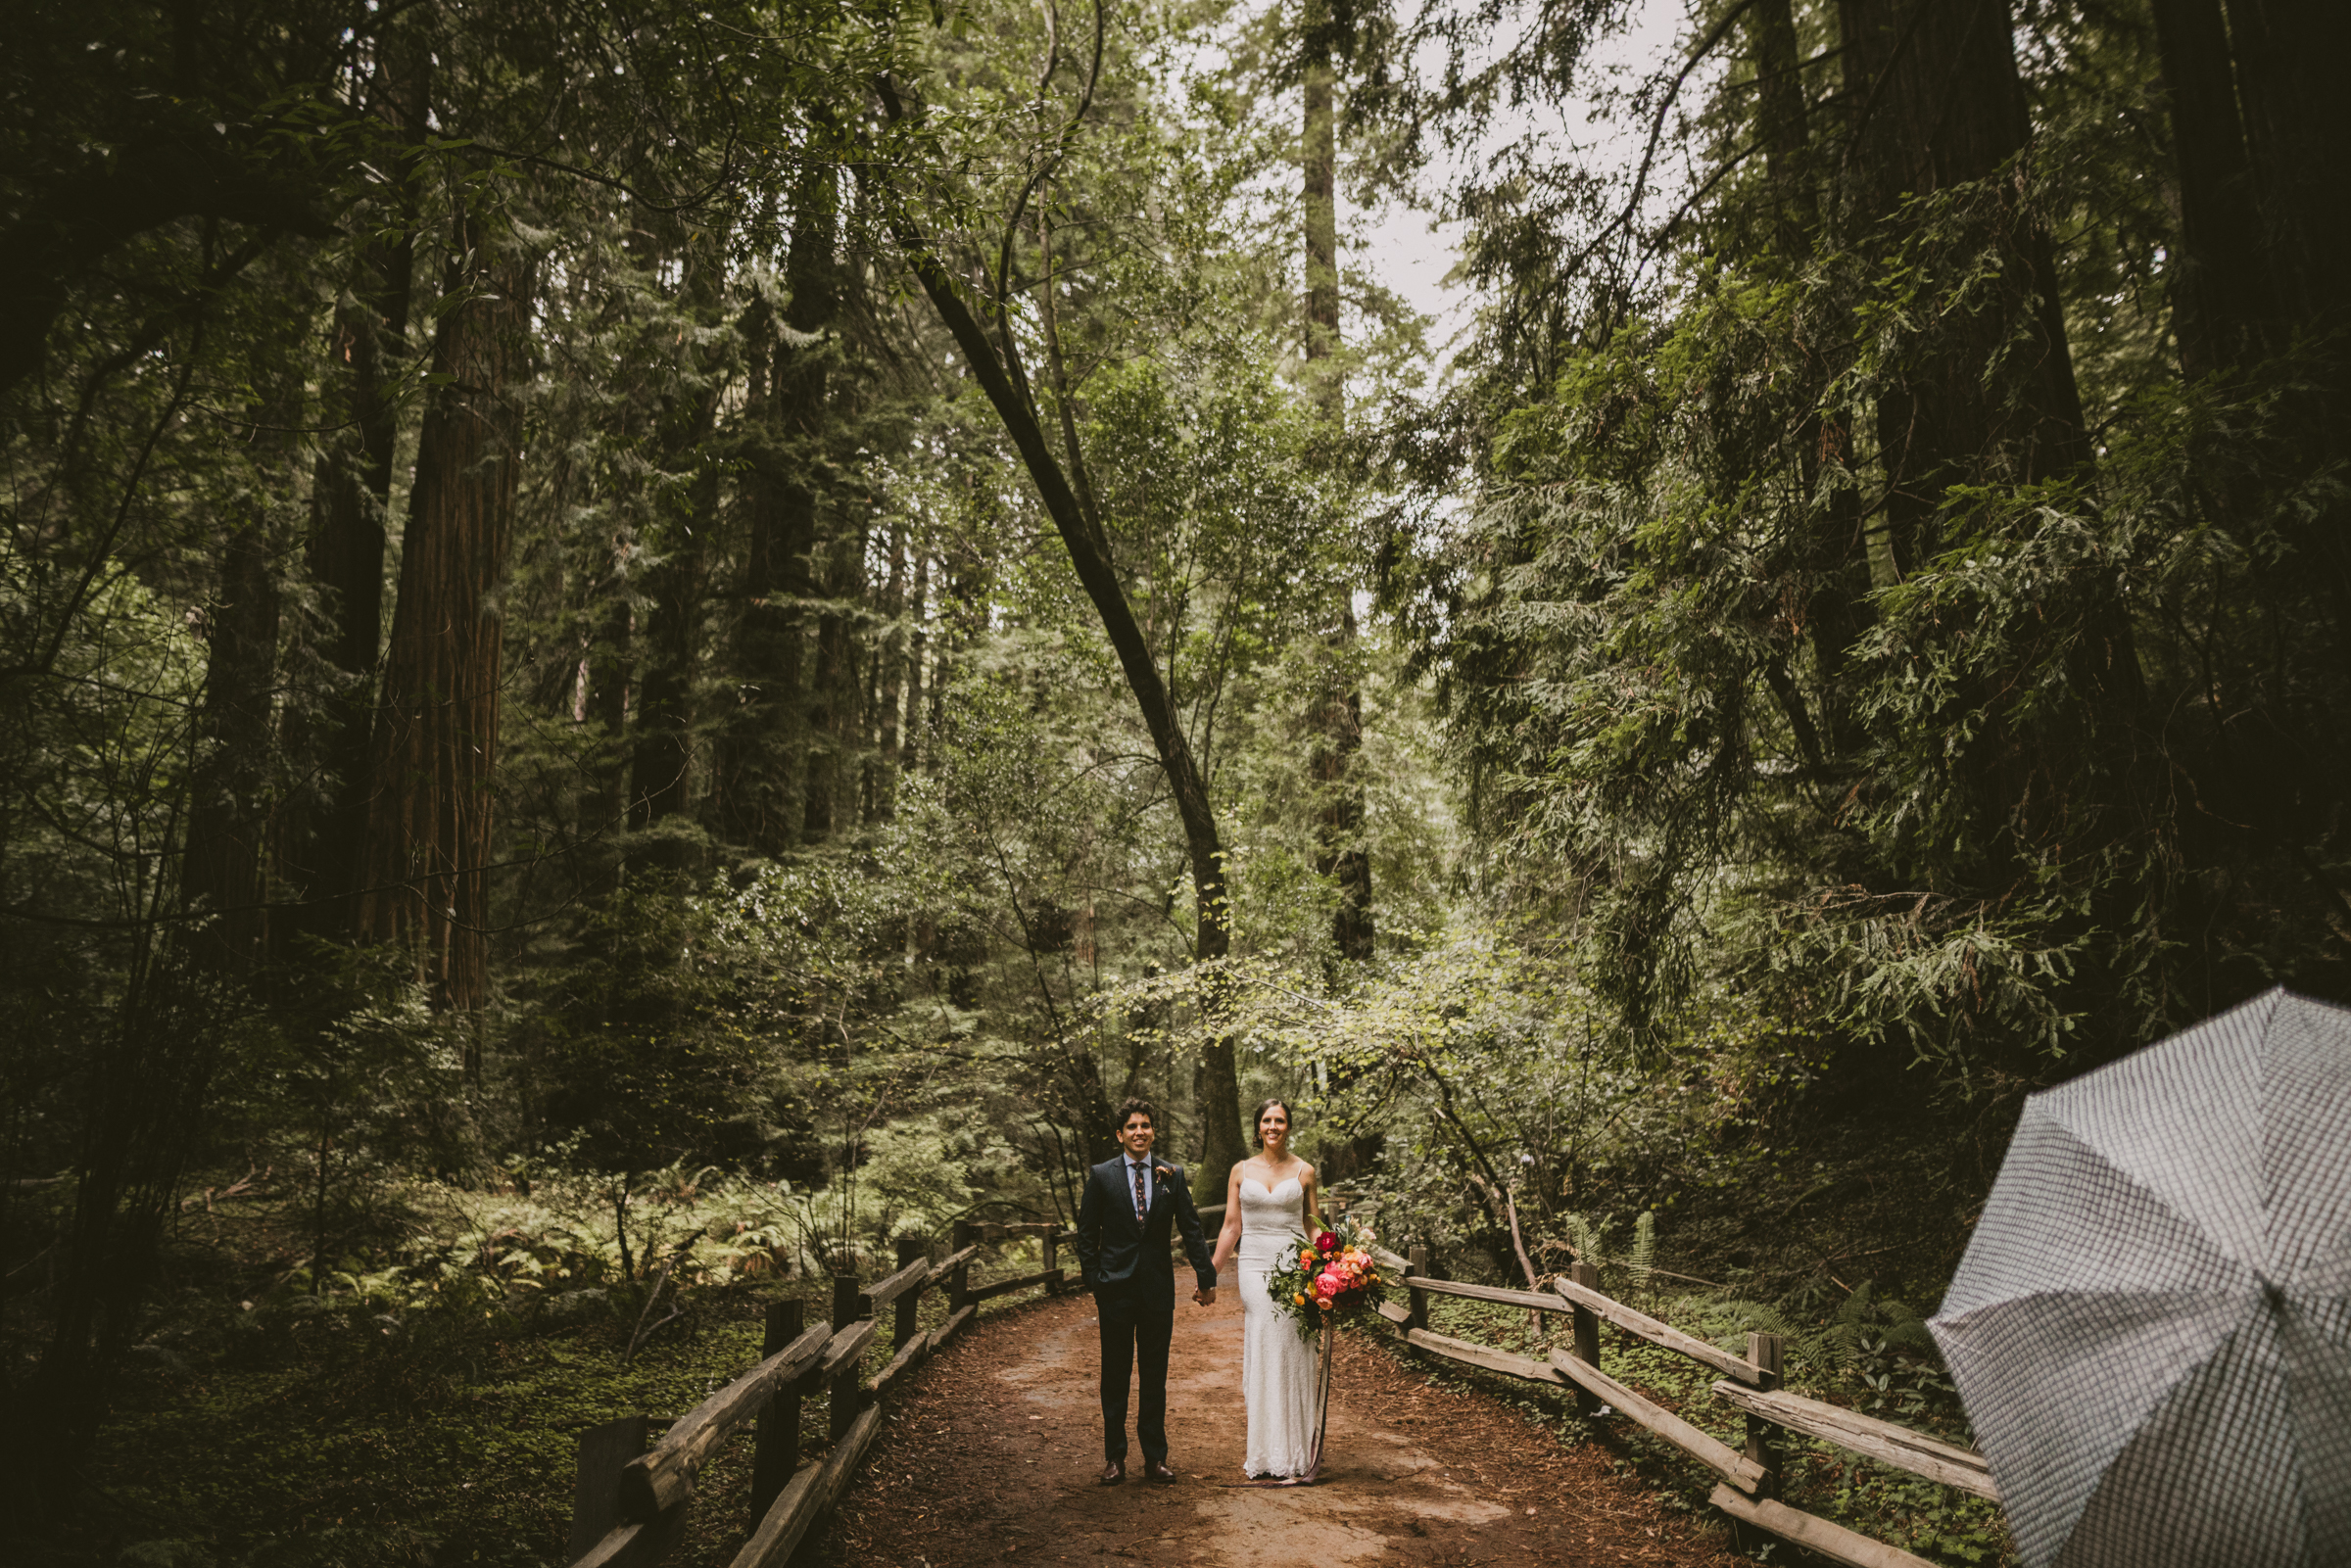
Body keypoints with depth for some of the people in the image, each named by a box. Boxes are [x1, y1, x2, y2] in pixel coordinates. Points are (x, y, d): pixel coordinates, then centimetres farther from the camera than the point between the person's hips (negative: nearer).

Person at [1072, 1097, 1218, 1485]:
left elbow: (1191, 1229, 7)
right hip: (1115, 1288, -1)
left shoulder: (1172, 1175, 3)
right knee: (1115, 1375, 7)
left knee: (1155, 1375, 9)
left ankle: (1155, 1457, 18)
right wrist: (1093, 1282, -4)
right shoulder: (1101, 1175, -2)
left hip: (1158, 1288, 1)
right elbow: (1087, 1234, 2)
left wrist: (1206, 1277, 6)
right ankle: (1114, 1457, 18)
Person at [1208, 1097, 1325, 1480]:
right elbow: (1231, 1227, 8)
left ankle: (1296, 1453, 10)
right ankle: (1263, 1452, 11)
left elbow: (1315, 1227, 7)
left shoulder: (1304, 1172, 5)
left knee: (1291, 1356, -2)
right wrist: (1209, 1272, 3)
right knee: (1258, 1356, 1)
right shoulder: (1241, 1171, 7)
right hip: (1254, 1268, 1)